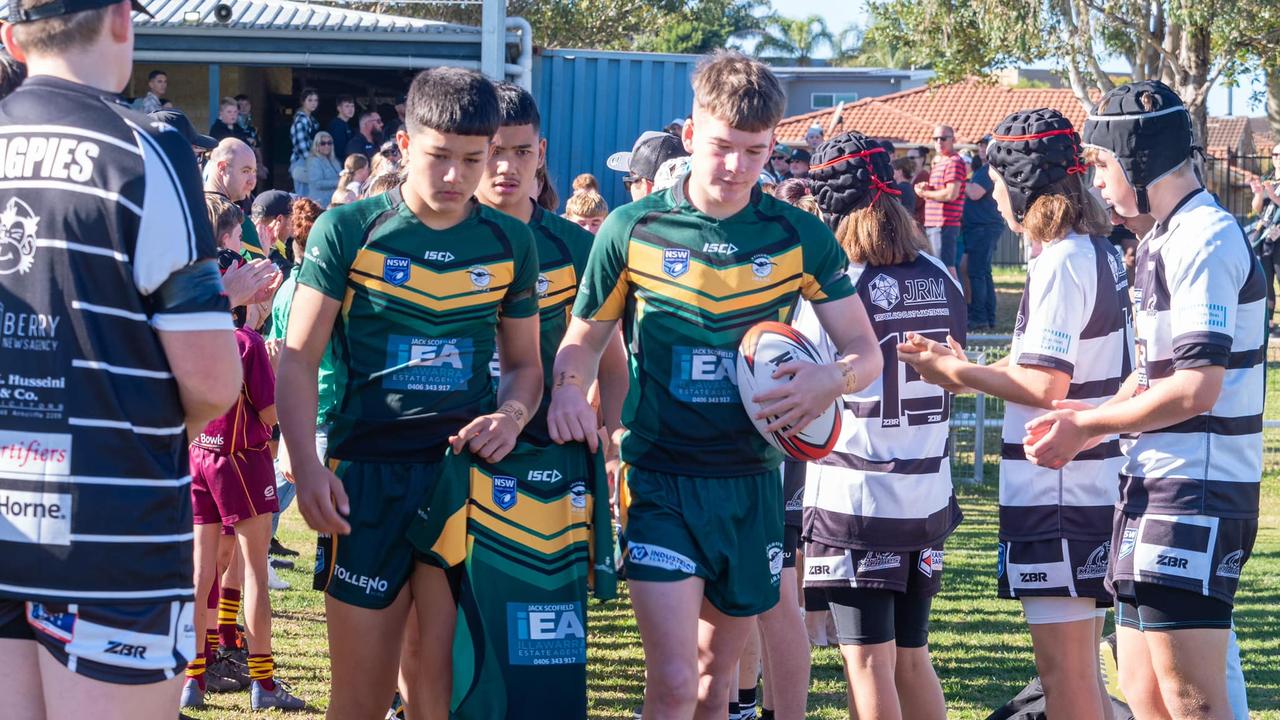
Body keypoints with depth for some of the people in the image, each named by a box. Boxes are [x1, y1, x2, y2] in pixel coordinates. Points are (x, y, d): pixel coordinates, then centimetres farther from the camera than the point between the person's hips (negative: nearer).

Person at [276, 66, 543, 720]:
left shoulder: (510, 243, 7)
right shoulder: (347, 231, -3)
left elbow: (524, 362, 17)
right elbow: (299, 358, -2)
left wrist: (512, 415, -6)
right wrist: (307, 469, -14)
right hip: (366, 474, -2)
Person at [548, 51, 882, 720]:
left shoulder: (798, 236, 0)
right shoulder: (633, 230, -4)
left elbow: (865, 350, 4)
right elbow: (585, 337, 7)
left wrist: (832, 378, -20)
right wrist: (567, 385, -16)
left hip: (751, 483, 3)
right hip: (660, 481, -3)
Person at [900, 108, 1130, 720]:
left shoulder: (1061, 262, -17)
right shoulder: (1100, 251, 12)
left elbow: (1044, 387, -21)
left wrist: (956, 373, -8)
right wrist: (965, 368, 14)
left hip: (1058, 494, -10)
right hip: (1097, 484, 10)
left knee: (1064, 668, -3)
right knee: (1079, 665, 16)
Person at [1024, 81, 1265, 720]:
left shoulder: (1205, 241, -16)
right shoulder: (1167, 239, 16)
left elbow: (1196, 389, -21)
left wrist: (1086, 426, -11)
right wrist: (1085, 422, 7)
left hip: (1195, 496, -10)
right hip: (1155, 487, 10)